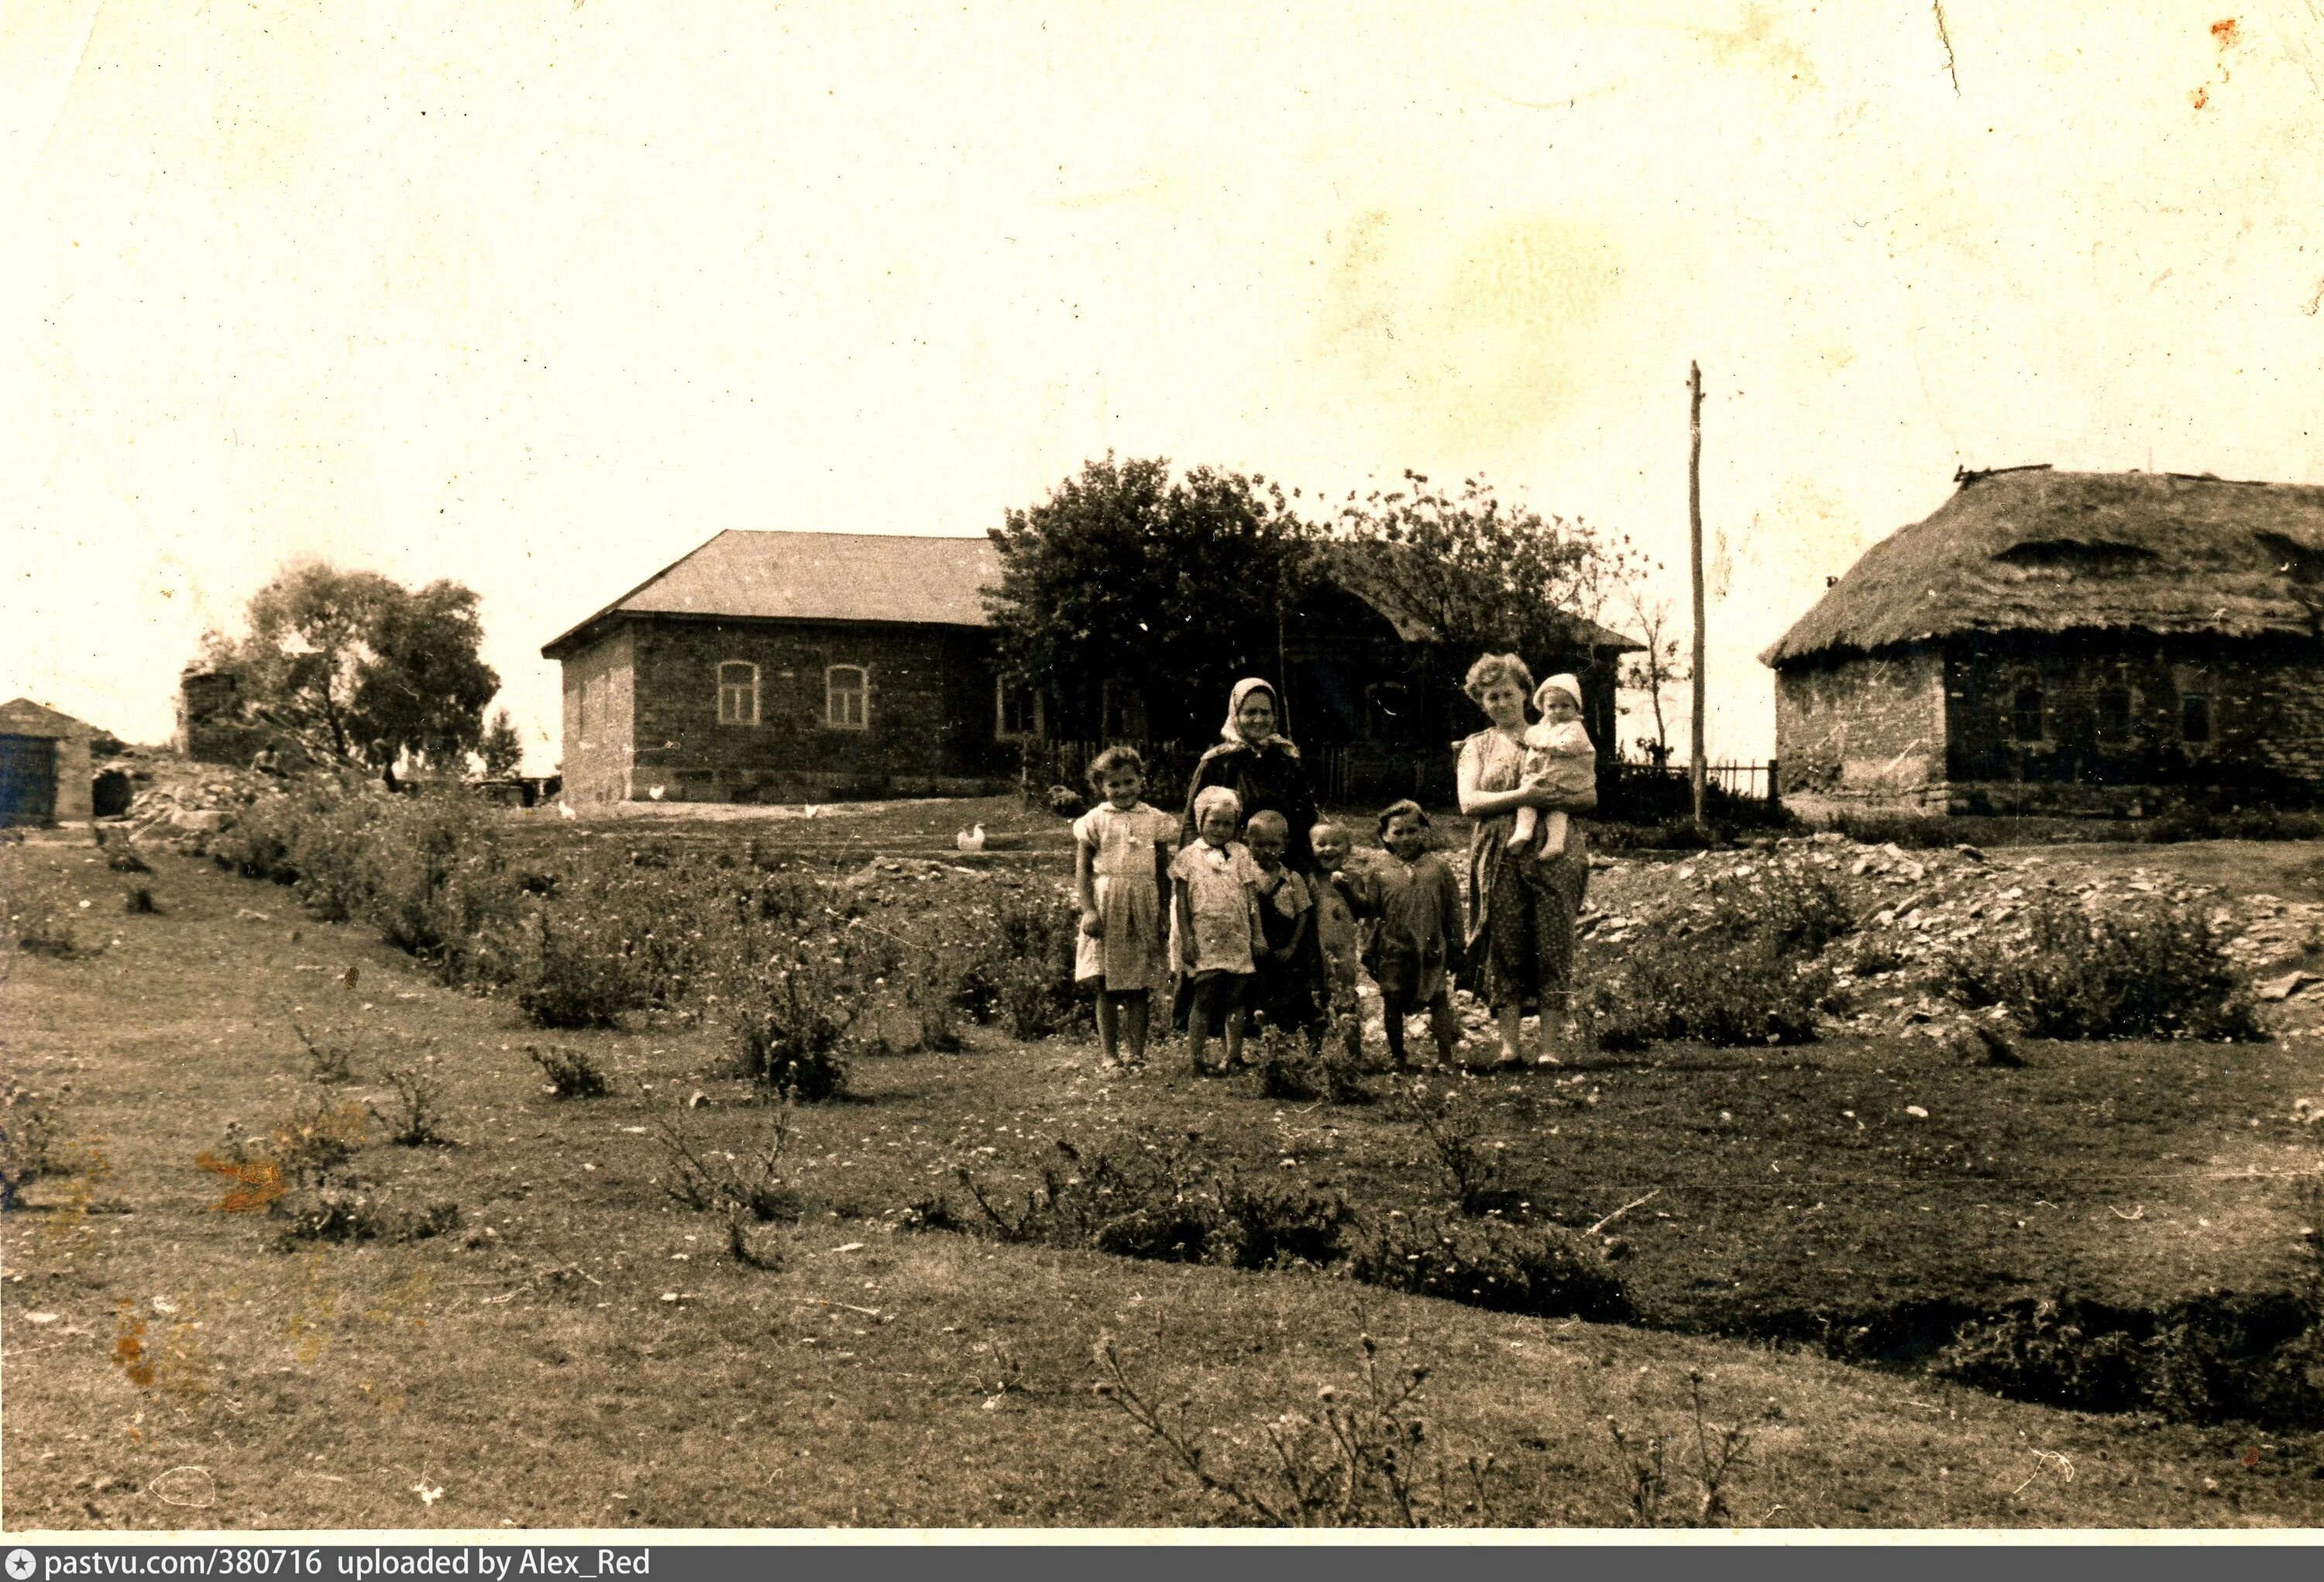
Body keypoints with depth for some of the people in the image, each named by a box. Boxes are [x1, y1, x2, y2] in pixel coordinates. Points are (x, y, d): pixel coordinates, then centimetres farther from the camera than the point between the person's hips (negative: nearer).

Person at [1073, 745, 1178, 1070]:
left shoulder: (1154, 820, 7)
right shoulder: (1095, 820, 1)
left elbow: (1163, 871, 10)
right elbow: (1082, 869, 0)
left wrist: (1164, 913, 5)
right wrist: (1088, 910, -11)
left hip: (1143, 909, 2)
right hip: (1106, 907, -1)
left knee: (1140, 988, 4)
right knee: (1107, 988, 0)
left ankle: (1138, 1052, 9)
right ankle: (1110, 1054, 5)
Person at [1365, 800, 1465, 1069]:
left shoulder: (1439, 867, 2)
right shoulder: (1380, 871, 2)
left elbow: (1453, 910, 6)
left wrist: (1456, 946, 5)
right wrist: (1369, 951, 3)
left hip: (1431, 948, -1)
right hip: (1393, 948, 1)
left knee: (1439, 1000, -1)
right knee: (1392, 1000, 4)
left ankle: (1445, 1056, 7)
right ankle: (1396, 1055, 18)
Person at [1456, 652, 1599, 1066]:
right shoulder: (1477, 746, 15)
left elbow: (1591, 797, 8)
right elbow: (1468, 802, -1)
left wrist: (1559, 800, -13)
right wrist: (1519, 796, -14)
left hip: (1554, 857, 0)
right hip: (1499, 858, 0)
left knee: (1553, 950, -5)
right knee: (1504, 950, -3)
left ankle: (1550, 1047, -3)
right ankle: (1509, 1044, 1)